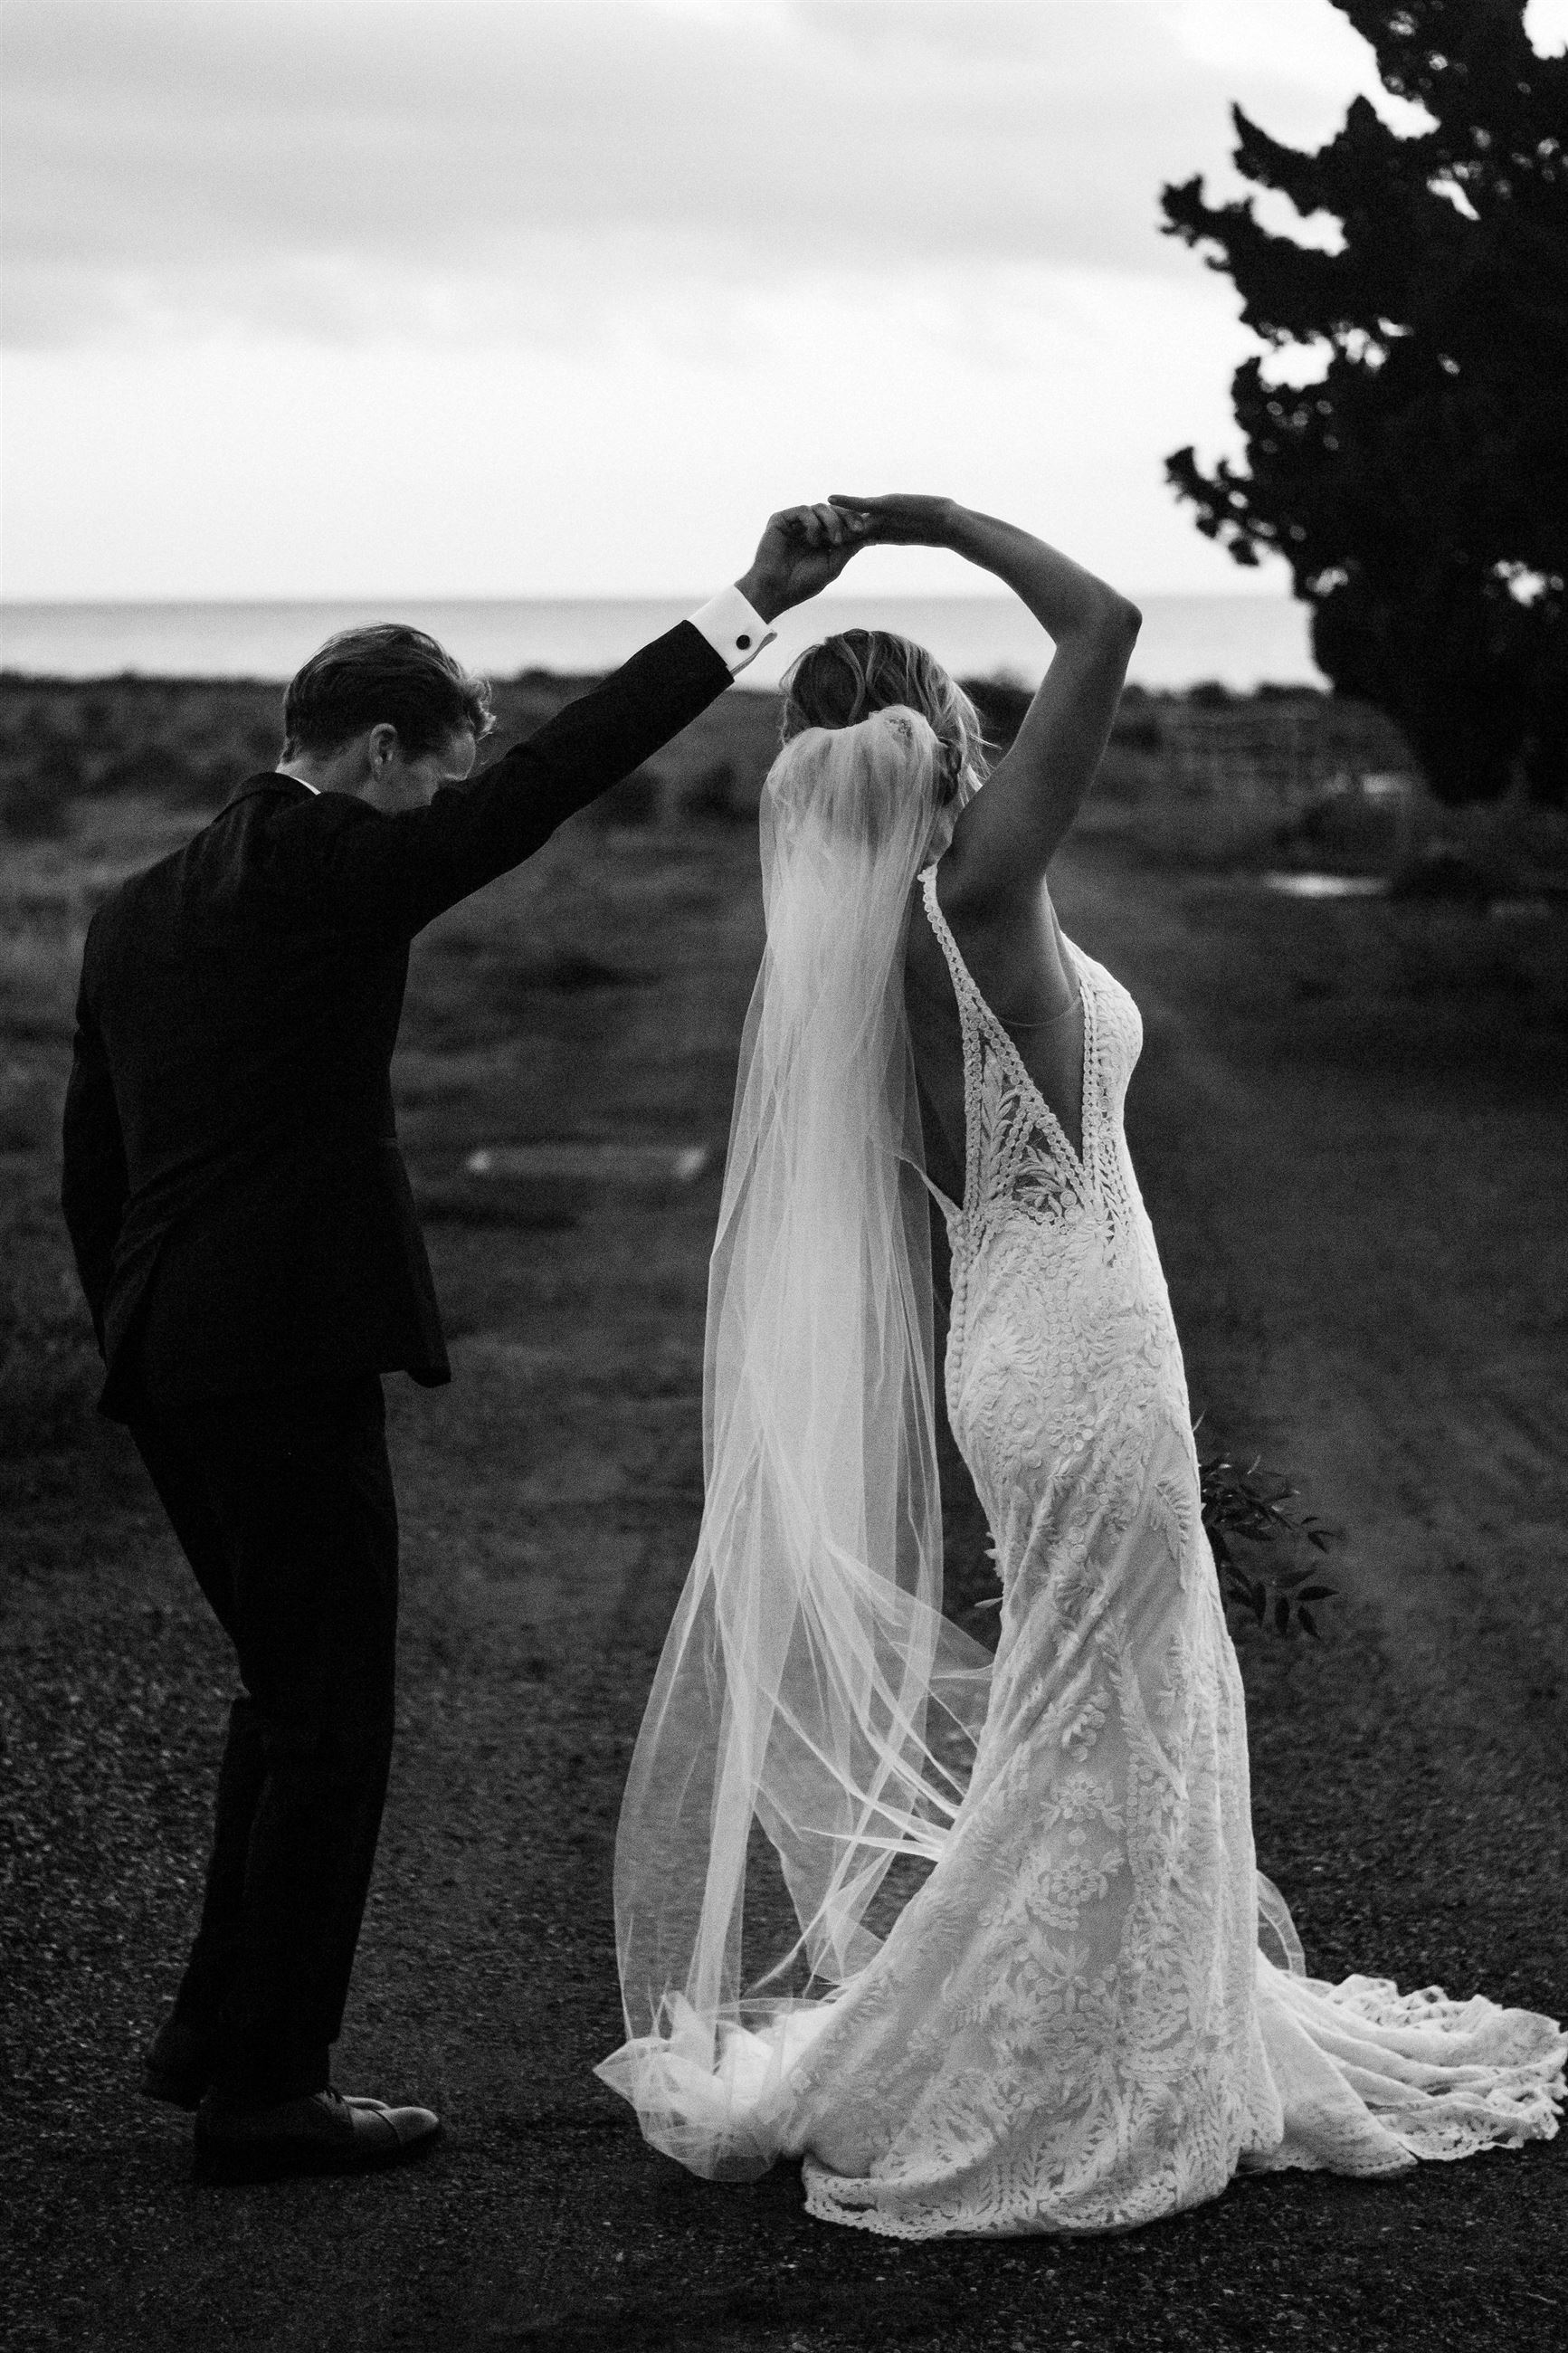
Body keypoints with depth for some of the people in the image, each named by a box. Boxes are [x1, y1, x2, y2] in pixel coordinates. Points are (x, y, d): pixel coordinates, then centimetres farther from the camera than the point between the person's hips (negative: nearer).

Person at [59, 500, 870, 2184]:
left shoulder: (133, 911, 14)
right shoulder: (328, 872, -10)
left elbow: (89, 1176, 17)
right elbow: (559, 771, -15)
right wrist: (751, 606, -14)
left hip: (164, 1370, 9)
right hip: (293, 1362, -9)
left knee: (288, 1695, 21)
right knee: (330, 1724, 2)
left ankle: (216, 2031, 28)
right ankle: (264, 2092, 8)